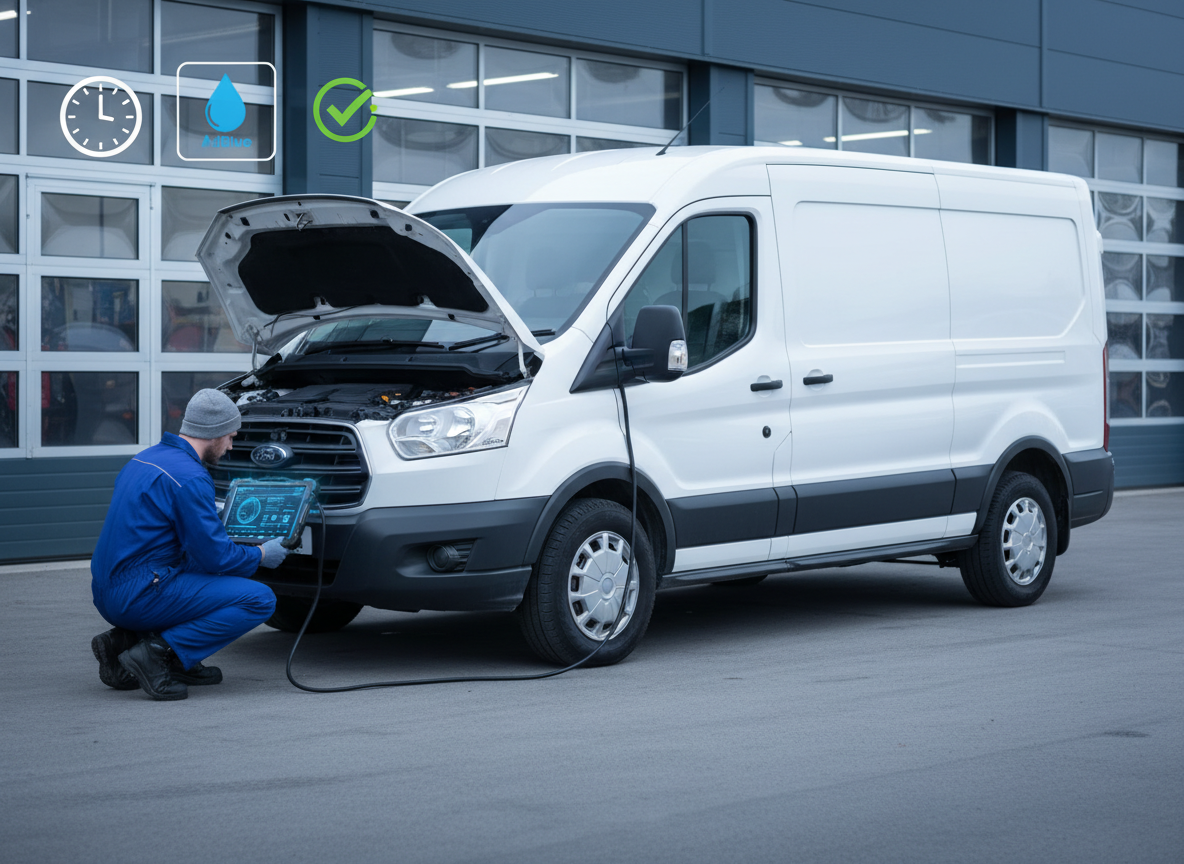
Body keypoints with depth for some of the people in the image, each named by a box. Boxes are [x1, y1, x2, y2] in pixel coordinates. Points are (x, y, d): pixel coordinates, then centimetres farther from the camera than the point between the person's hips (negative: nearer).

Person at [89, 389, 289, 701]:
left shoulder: (144, 459, 15)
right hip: (141, 597, -9)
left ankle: (124, 639, 13)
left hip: (107, 594, 9)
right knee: (260, 599, -9)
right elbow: (215, 557, -12)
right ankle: (157, 653, -14)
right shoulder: (189, 478, -15)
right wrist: (261, 555, 6)